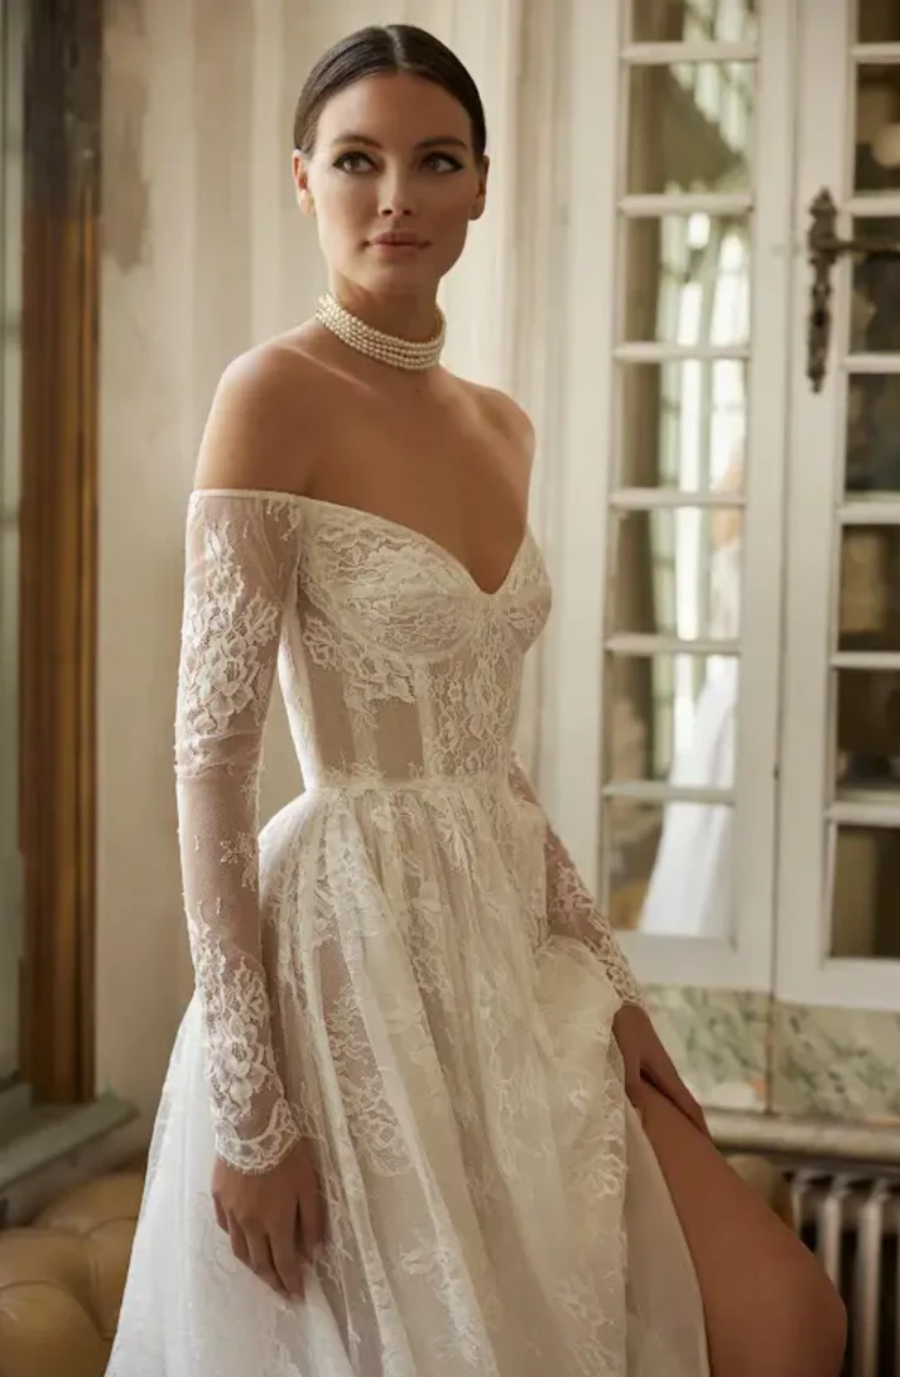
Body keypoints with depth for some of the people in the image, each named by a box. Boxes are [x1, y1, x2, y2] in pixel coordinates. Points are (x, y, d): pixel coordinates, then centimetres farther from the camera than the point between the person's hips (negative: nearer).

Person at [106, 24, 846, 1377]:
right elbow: (213, 757, -15)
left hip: (512, 939, 7)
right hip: (357, 947, -7)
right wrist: (248, 1103, -18)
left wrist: (610, 979, 10)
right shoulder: (276, 394, -11)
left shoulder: (503, 427, 11)